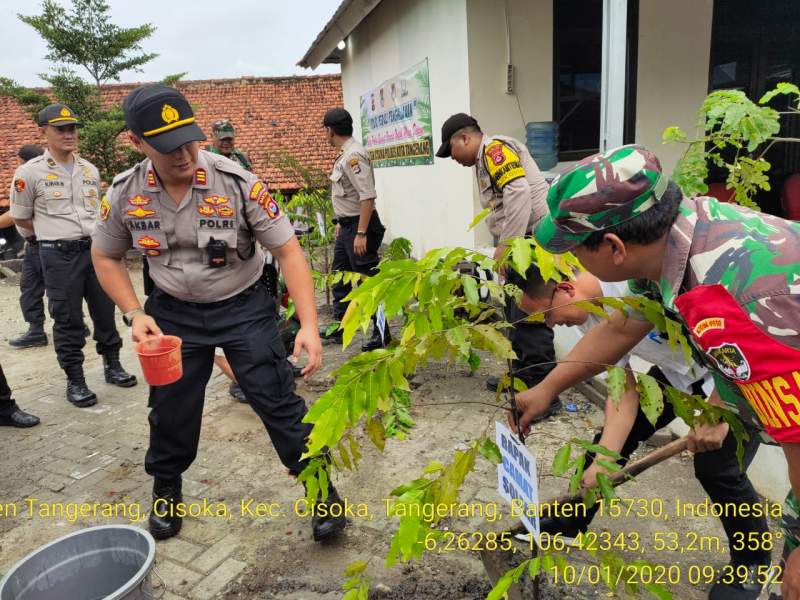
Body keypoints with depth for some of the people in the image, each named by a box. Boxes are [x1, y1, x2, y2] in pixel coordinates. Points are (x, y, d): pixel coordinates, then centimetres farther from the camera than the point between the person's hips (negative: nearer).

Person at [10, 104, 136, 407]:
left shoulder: (90, 170, 9)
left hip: (95, 249, 4)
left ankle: (112, 365, 28)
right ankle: (75, 379, 15)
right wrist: (58, 234, 6)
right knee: (67, 318, 3)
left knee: (105, 310, 12)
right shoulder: (29, 172, -5)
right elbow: (20, 218, 3)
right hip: (59, 255, -4)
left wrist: (94, 235, 10)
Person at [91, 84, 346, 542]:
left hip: (244, 307, -3)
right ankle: (166, 492, 41)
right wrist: (135, 314, -8)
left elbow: (288, 250, -19)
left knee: (279, 402, -3)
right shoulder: (123, 194, -11)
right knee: (170, 410, 14)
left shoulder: (238, 183, -21)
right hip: (173, 313, 3)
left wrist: (309, 325, -27)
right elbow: (105, 257, 6)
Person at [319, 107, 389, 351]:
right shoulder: (344, 154, 13)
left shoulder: (354, 155, -18)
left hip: (360, 226, -11)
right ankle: (339, 329, 29)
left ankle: (382, 334, 7)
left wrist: (361, 233, -27)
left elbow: (367, 197, -25)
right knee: (340, 278, 17)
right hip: (347, 226, 11)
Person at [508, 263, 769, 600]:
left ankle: (752, 563, 19)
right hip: (680, 370, 7)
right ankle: (571, 521, 23)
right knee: (615, 432, 5)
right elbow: (623, 393, -7)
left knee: (717, 469, -11)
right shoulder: (593, 319, -10)